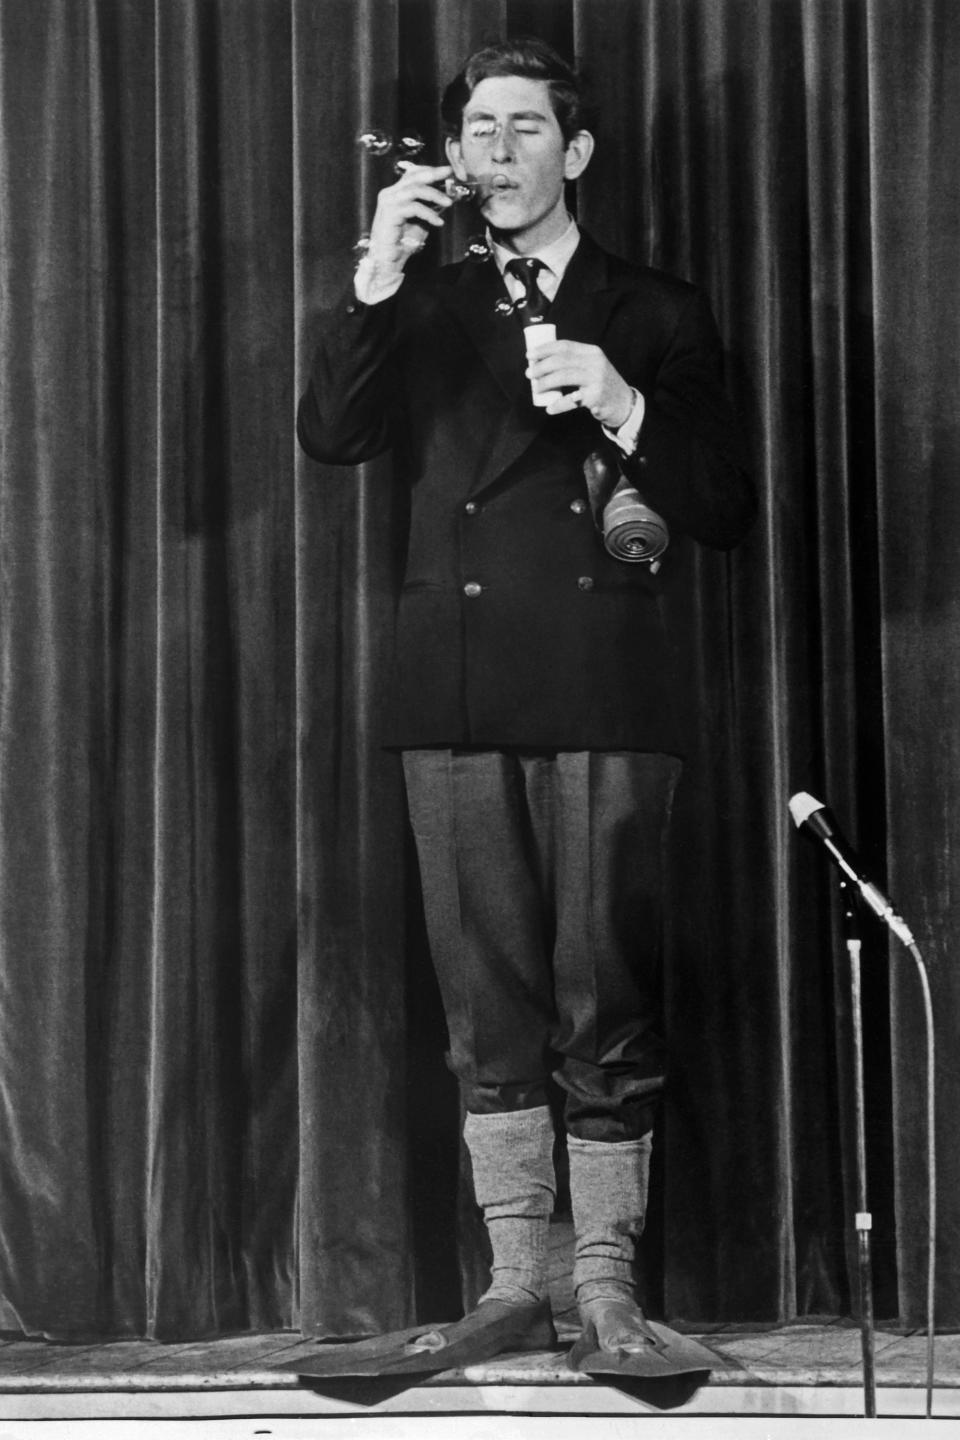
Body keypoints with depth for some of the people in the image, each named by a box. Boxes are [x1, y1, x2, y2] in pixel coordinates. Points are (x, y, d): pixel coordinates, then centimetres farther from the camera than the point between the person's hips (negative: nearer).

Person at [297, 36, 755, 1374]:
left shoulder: (655, 314, 11)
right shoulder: (425, 311, 17)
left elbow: (728, 510, 5)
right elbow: (329, 434, 0)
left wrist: (625, 411, -10)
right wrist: (374, 282, -12)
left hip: (606, 702, -2)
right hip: (459, 697, 2)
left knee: (605, 1003, -3)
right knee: (490, 1009, 4)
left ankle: (607, 1285, 6)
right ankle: (516, 1284, 12)